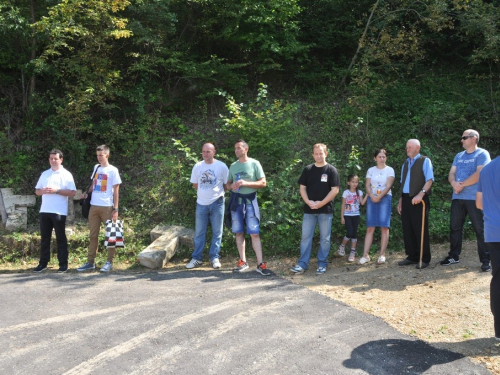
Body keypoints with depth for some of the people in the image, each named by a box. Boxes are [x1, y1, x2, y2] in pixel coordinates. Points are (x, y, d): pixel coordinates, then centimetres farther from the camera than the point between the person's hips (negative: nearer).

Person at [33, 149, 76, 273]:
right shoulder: (44, 174, 14)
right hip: (44, 211, 5)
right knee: (44, 238, 9)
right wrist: (43, 191, -8)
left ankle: (63, 264, 6)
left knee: (61, 238, 1)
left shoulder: (66, 174, -1)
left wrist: (56, 190, -17)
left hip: (59, 212, -4)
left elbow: (72, 192, -8)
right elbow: (37, 191, 14)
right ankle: (43, 263, 15)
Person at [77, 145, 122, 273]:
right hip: (94, 206, 5)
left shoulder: (113, 170, -2)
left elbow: (116, 191, -4)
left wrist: (115, 209, -10)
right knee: (93, 235, 7)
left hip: (107, 207, -5)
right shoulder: (96, 168, 13)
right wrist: (86, 193, 2)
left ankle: (109, 262, 8)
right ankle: (90, 262, 12)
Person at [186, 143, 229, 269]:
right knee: (199, 232, 6)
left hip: (217, 203, -2)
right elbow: (195, 184, 12)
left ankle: (214, 257, 15)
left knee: (217, 232, 5)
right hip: (201, 203, 2)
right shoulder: (197, 166, 3)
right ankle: (196, 258, 14)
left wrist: (217, 192, 6)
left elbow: (227, 184, 3)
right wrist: (204, 192, 7)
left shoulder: (221, 166, -5)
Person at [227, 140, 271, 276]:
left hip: (250, 200, -4)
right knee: (238, 233, 7)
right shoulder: (233, 166, 11)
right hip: (236, 200, 4)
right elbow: (228, 184, 17)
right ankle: (243, 262, 16)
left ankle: (260, 264, -5)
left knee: (254, 233, -8)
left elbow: (263, 183, -5)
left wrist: (246, 183, -17)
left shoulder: (254, 163, -2)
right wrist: (232, 186, -7)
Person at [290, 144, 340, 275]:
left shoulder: (331, 170, -2)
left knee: (324, 238, 5)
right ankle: (302, 264, 9)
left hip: (325, 210, -2)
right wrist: (308, 202, -10)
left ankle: (322, 264, 14)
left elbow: (335, 190, -7)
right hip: (309, 210, 3)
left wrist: (321, 203, -14)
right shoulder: (307, 170, 7)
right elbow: (302, 188, 7)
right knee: (305, 237, 3)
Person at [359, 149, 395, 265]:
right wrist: (372, 196, -12)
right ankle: (365, 255, -3)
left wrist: (379, 196, -16)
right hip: (372, 199, 2)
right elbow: (367, 186, 4)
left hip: (385, 198, -2)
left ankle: (382, 255, -3)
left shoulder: (389, 170, 5)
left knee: (384, 227, -6)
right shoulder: (371, 170, 12)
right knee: (370, 228, -1)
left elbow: (388, 186, -6)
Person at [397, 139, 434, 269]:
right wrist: (400, 201, 16)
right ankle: (412, 257, 17)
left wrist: (421, 194, -24)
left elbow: (429, 180, -11)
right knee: (407, 230, 8)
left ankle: (424, 259, 6)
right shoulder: (405, 164, 19)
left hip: (419, 200, -6)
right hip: (406, 199, 7)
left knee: (420, 230, -3)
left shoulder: (425, 161, -1)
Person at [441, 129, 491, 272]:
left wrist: (462, 184, -10)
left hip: (475, 198, -6)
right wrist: (454, 184, -12)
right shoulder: (459, 156, 18)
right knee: (455, 227, 9)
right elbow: (451, 174, 10)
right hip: (457, 197, 7)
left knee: (480, 229, -3)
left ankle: (486, 260, 4)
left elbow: (480, 174, -16)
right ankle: (454, 256, 20)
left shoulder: (482, 154, -3)